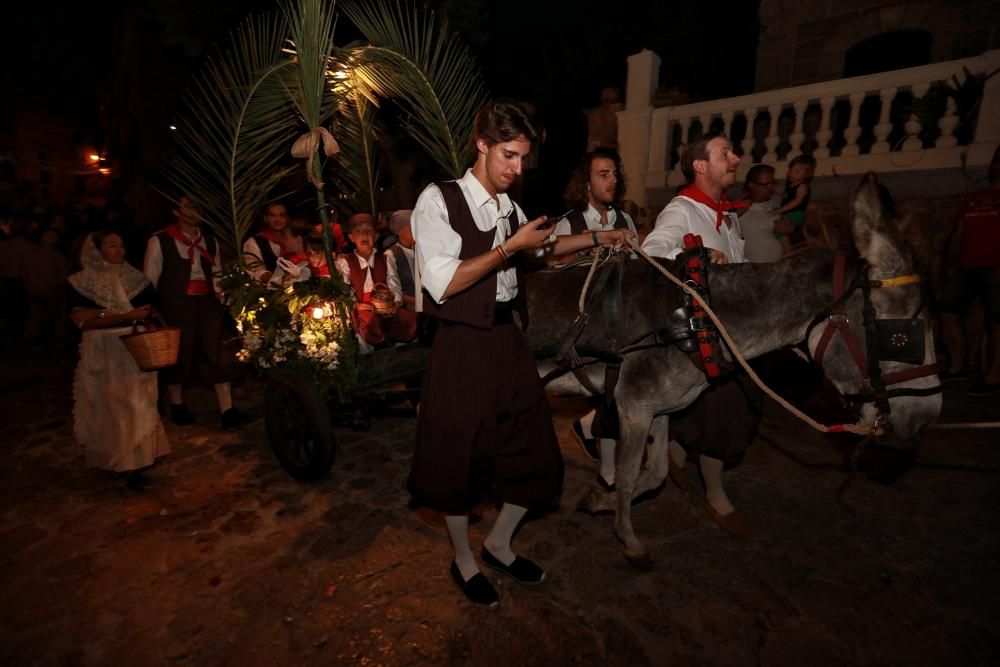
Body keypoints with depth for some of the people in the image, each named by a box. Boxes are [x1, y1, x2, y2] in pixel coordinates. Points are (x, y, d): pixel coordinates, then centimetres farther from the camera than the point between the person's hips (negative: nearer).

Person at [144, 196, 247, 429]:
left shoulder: (210, 241, 13)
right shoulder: (160, 241, -2)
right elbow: (150, 280, 0)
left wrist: (219, 300, 9)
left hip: (207, 303, 3)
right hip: (175, 305, -3)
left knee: (214, 353, -2)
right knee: (179, 355, 8)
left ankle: (227, 409, -1)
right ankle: (177, 405, 30)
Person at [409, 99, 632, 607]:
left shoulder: (508, 205, 10)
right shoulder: (438, 199, -11)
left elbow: (540, 246, 30)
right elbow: (442, 284, -21)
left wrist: (597, 237, 23)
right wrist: (510, 247, -17)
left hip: (509, 339, 7)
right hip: (463, 347, -7)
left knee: (536, 453, 13)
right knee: (460, 458, 10)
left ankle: (499, 544, 39)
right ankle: (462, 559, 38)